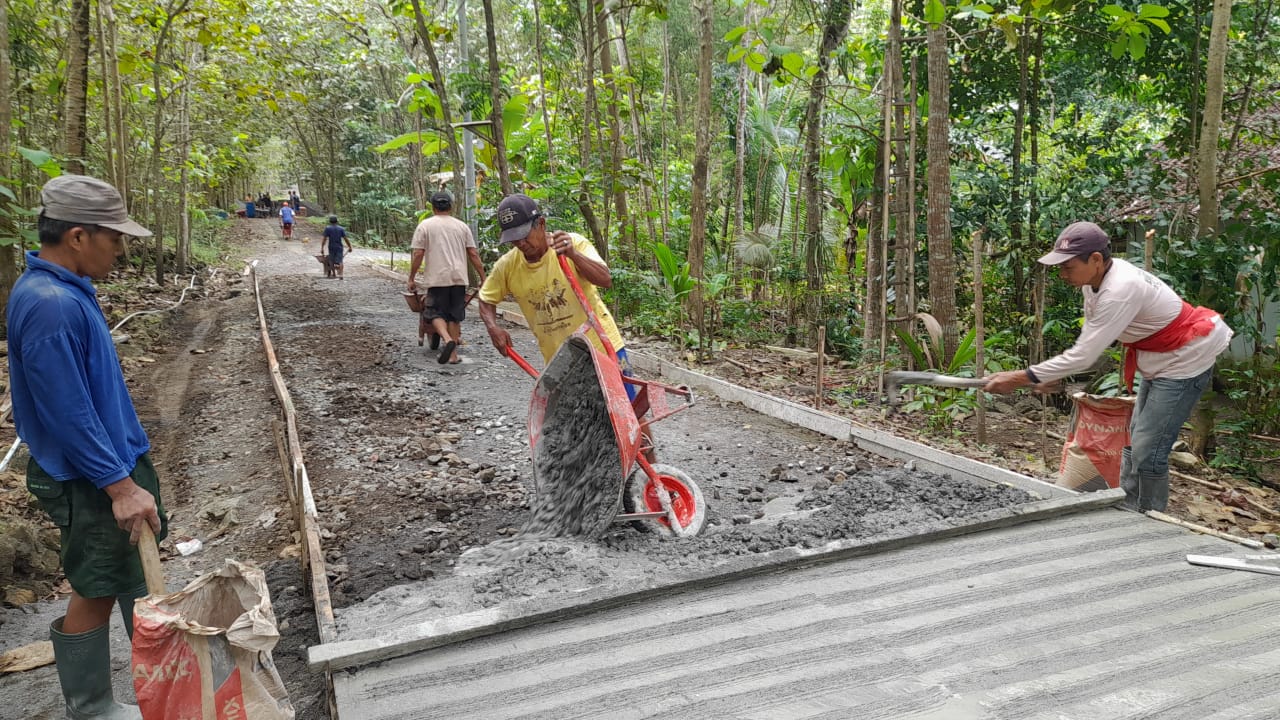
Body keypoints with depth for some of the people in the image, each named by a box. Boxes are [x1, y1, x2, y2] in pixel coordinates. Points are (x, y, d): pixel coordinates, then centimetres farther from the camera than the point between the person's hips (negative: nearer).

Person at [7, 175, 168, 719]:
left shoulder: (64, 291, 4)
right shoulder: (49, 305, -26)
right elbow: (68, 413, -26)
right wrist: (119, 486, -23)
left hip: (116, 456, 10)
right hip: (90, 480, -10)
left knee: (135, 571, 23)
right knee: (96, 591, 5)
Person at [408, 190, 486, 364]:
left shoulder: (425, 226, 1)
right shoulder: (461, 226, 9)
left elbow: (418, 255, -4)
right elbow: (473, 255, 6)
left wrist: (411, 279, 5)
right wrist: (483, 278, 11)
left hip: (437, 278, -3)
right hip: (459, 278, 3)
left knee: (435, 313, 5)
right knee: (455, 316, 11)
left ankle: (447, 339, -22)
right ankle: (453, 354, 12)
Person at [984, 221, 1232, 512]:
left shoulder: (1120, 290, -33)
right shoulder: (1095, 279, -5)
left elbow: (1083, 355, -34)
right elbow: (1090, 341, 2)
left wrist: (1020, 378, -32)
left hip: (1185, 360, -10)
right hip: (1158, 363, 10)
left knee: (1148, 450, -10)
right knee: (1133, 442, 14)